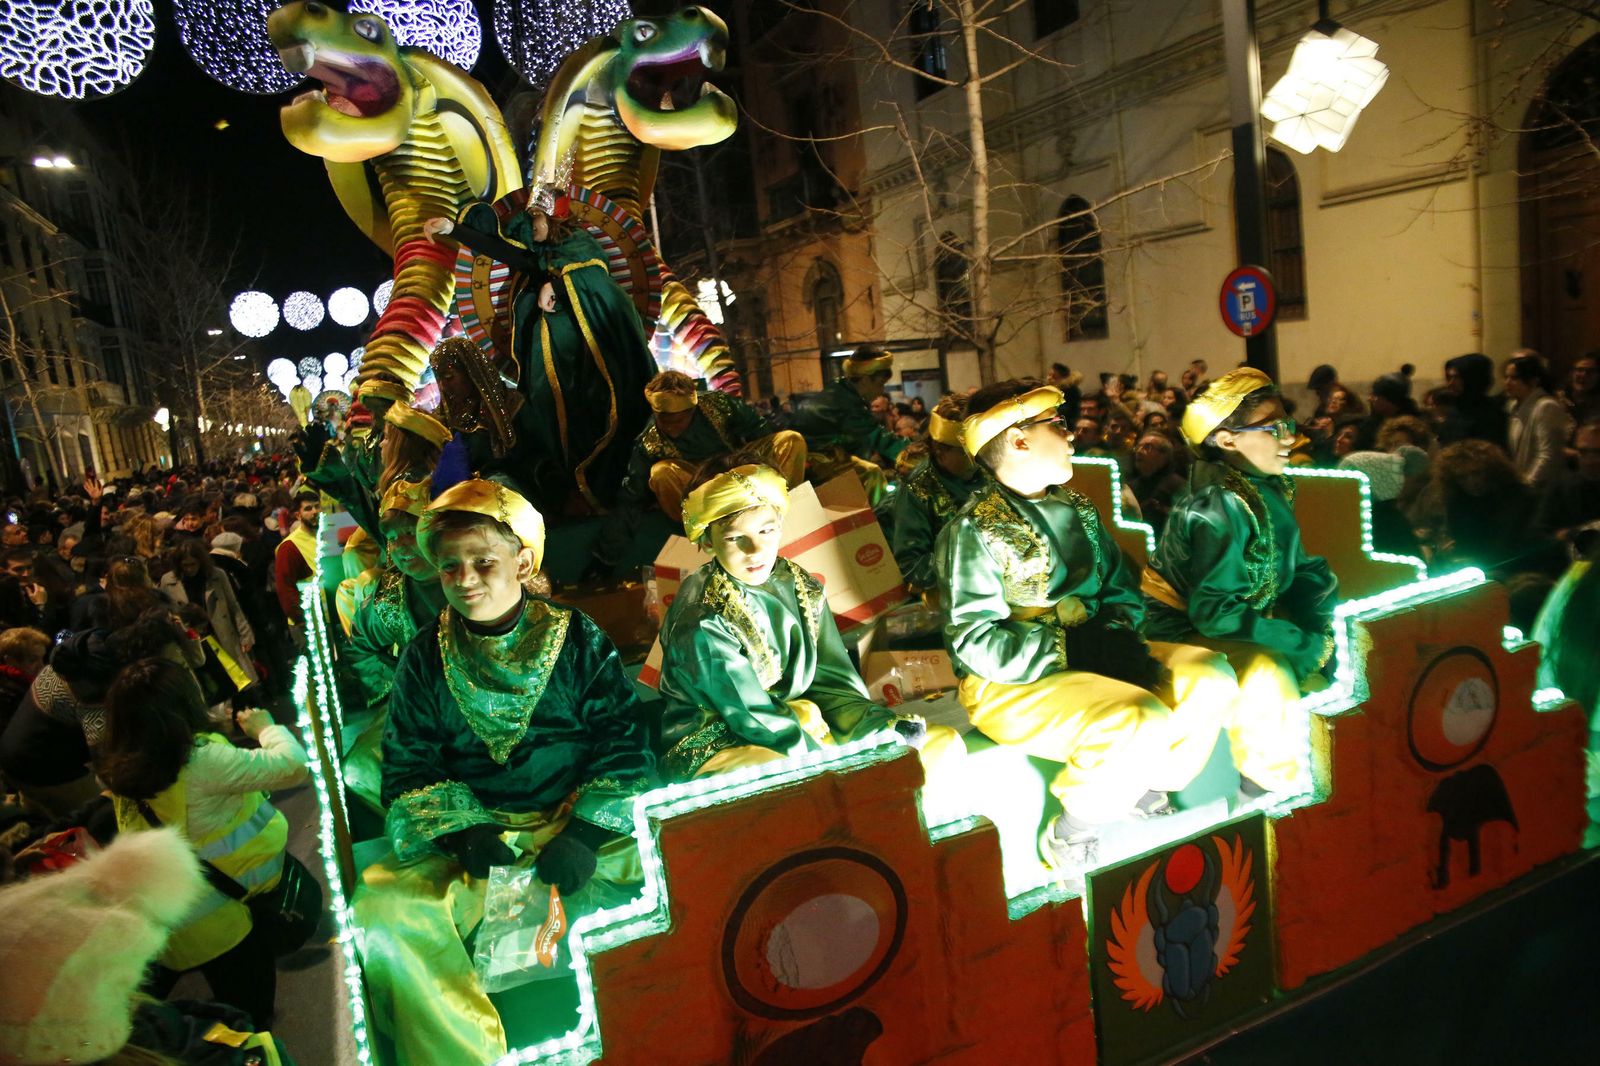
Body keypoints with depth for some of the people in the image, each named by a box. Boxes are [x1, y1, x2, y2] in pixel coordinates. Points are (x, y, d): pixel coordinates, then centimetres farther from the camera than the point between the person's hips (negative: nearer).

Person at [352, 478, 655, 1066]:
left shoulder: (579, 638, 2)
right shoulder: (425, 657, 6)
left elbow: (625, 746, -2)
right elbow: (409, 769, 5)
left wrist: (584, 832, -16)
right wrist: (462, 833, -13)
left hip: (579, 823, 0)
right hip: (472, 836, 1)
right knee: (383, 911, -28)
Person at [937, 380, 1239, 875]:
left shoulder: (1076, 508, 12)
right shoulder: (975, 529, -14)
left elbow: (1122, 590, 14)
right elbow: (975, 641, -20)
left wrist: (1118, 634, -9)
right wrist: (1072, 648, -23)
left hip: (1092, 656, 8)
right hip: (1012, 685, -8)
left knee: (1210, 678, -8)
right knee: (1140, 722, -29)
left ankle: (1146, 791, 10)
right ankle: (1068, 835, -7)